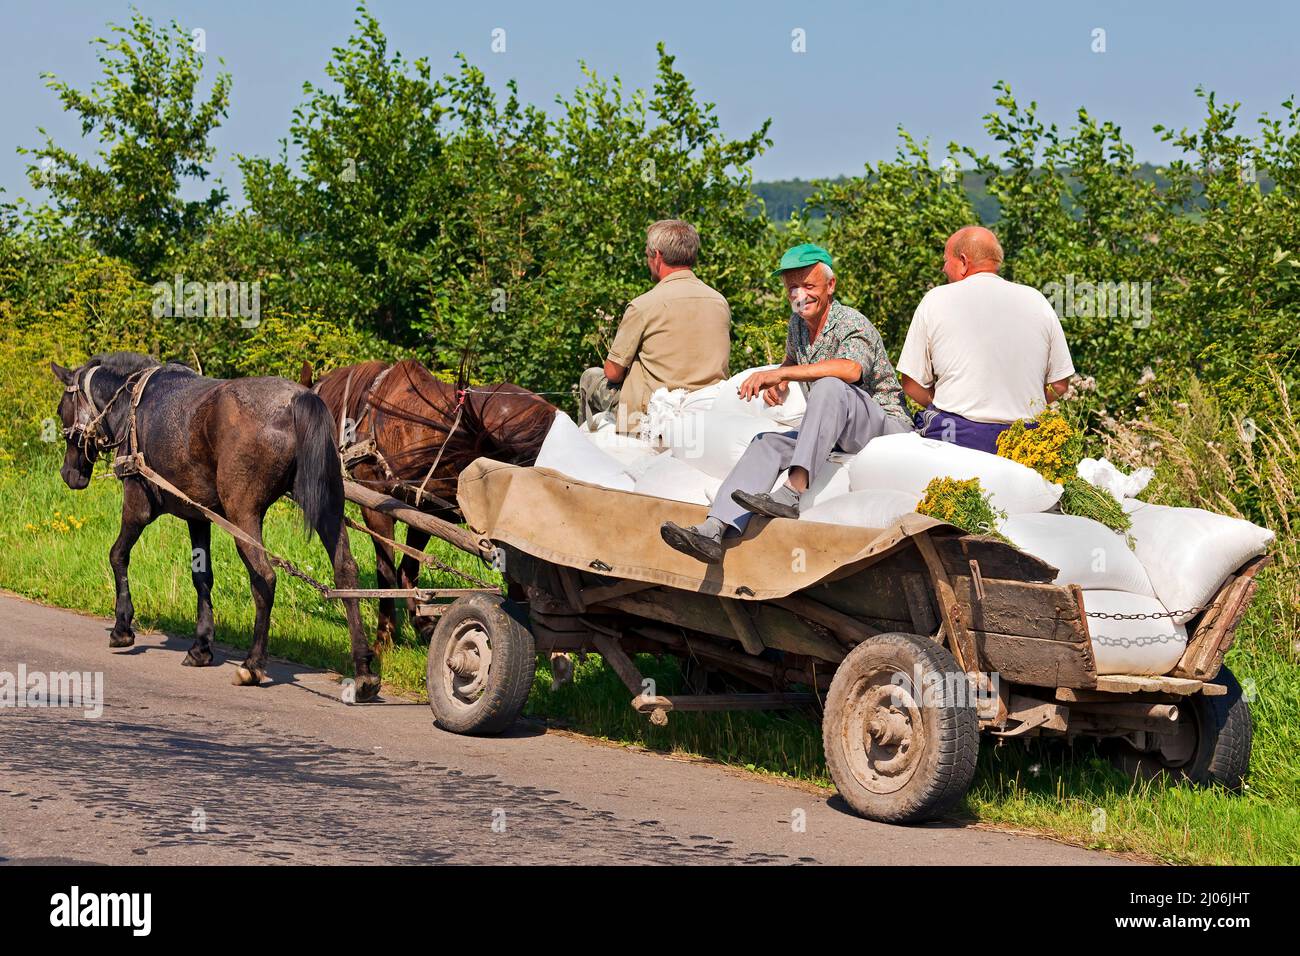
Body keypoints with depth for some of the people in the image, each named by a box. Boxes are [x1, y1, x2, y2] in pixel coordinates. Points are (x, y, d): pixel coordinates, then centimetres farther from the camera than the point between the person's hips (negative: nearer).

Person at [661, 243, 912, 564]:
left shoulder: (852, 325, -14)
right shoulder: (798, 324, 11)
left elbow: (851, 369, -38)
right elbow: (792, 360, 35)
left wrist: (780, 373, -41)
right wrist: (778, 384, 11)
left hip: (885, 425, -8)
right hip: (833, 436, 8)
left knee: (829, 386, -33)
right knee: (767, 444, -15)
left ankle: (792, 493, -44)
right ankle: (713, 531, -33)